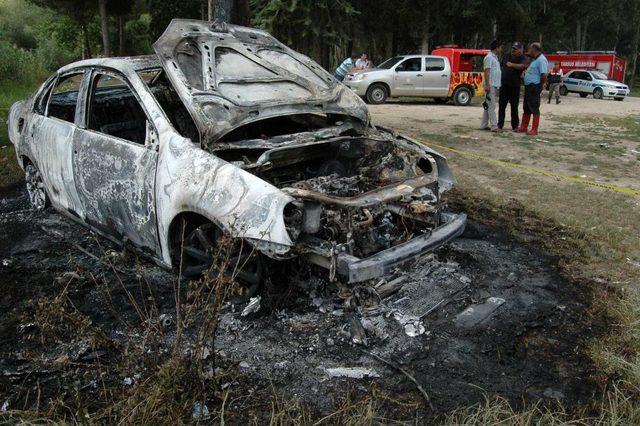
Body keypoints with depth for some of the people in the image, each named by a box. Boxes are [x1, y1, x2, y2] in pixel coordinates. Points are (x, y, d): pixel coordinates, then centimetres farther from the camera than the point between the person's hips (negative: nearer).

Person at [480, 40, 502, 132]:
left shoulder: (495, 57, 20)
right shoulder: (489, 57, -10)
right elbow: (486, 71, -16)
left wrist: (497, 85, 20)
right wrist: (487, 85, -22)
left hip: (495, 85, 10)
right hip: (490, 85, -10)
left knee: (488, 106, 11)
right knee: (491, 106, -10)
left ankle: (484, 125, 15)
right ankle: (494, 126, -11)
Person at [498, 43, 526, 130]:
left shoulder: (522, 58, -4)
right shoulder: (506, 56, 10)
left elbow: (521, 66, -24)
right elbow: (501, 66, 21)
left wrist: (511, 65, -17)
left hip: (515, 85, -4)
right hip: (504, 84, 4)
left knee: (514, 106, 3)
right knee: (501, 105, 4)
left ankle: (515, 125, 11)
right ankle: (500, 124, 10)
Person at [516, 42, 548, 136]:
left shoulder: (541, 60, -16)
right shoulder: (534, 59, 15)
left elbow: (544, 75, -22)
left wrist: (540, 86, -11)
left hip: (534, 87, -10)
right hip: (528, 86, 10)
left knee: (534, 109, -6)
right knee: (526, 108, 15)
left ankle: (534, 130, -3)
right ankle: (523, 127, 23)